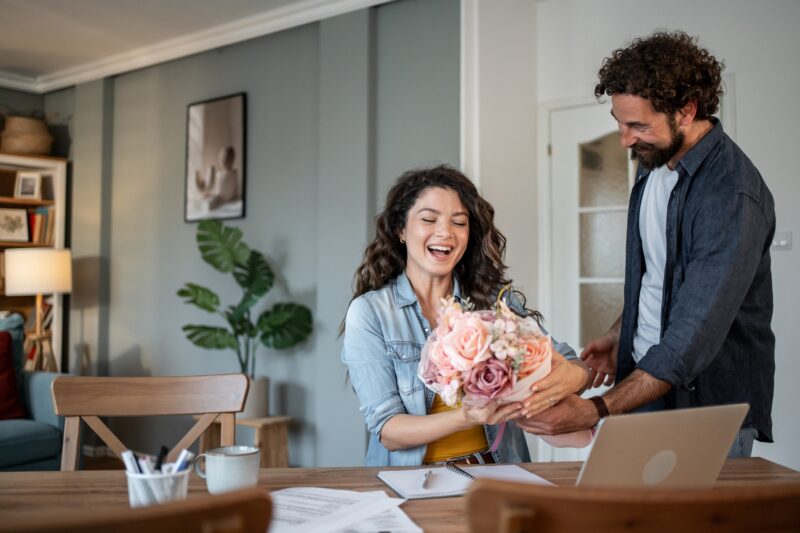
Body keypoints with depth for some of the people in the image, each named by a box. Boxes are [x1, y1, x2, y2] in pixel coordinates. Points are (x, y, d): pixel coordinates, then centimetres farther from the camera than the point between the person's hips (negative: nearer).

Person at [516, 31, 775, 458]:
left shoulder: (732, 194, -23)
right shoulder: (652, 162, 4)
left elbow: (692, 339, -29)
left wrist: (596, 411, -33)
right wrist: (618, 338, 9)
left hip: (711, 411, -7)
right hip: (645, 382, 7)